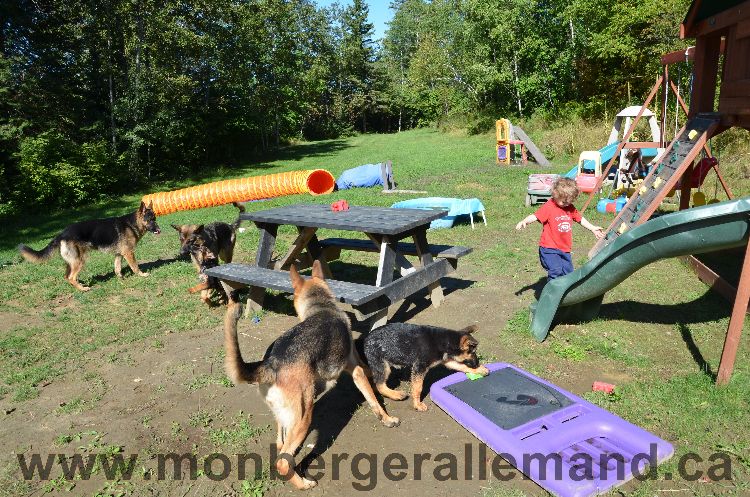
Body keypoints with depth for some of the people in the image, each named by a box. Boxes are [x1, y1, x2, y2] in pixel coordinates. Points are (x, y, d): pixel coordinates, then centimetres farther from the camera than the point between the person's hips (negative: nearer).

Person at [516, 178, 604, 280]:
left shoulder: (570, 208, 9)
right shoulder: (549, 207, -13)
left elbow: (580, 219, 23)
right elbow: (535, 216, -23)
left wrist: (593, 228, 26)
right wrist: (524, 221, -42)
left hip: (565, 249, 7)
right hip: (549, 249, -7)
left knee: (568, 273, 11)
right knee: (556, 271, -22)